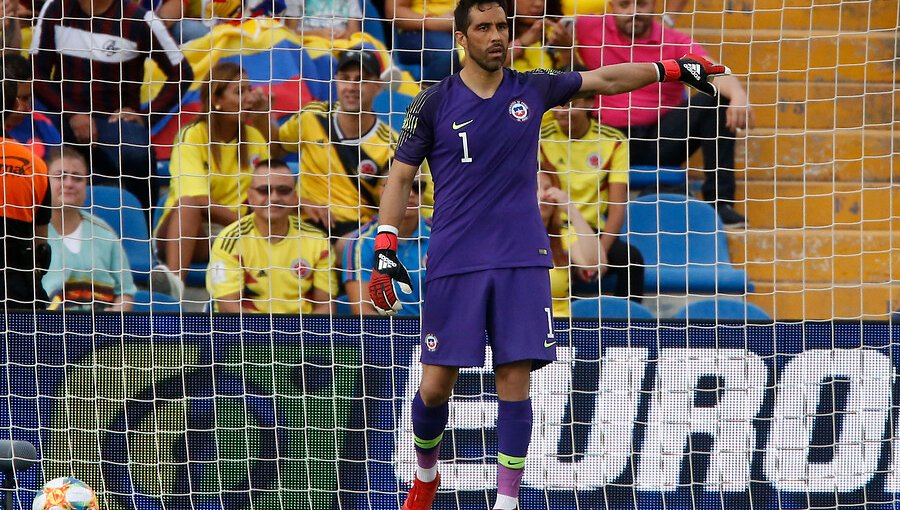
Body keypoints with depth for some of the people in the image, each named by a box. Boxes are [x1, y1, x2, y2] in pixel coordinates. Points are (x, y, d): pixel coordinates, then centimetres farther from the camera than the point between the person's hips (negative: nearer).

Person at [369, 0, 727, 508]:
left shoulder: (533, 89, 7)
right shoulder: (435, 104, 0)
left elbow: (604, 79, 19)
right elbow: (400, 176, 5)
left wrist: (673, 68, 19)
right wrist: (386, 250, -3)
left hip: (522, 263, 2)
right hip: (454, 264, -1)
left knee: (515, 382, -6)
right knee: (436, 386, -2)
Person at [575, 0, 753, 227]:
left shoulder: (676, 43, 5)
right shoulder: (590, 29, 7)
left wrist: (738, 94, -33)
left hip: (661, 143, 1)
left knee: (718, 100, -17)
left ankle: (719, 201, -19)